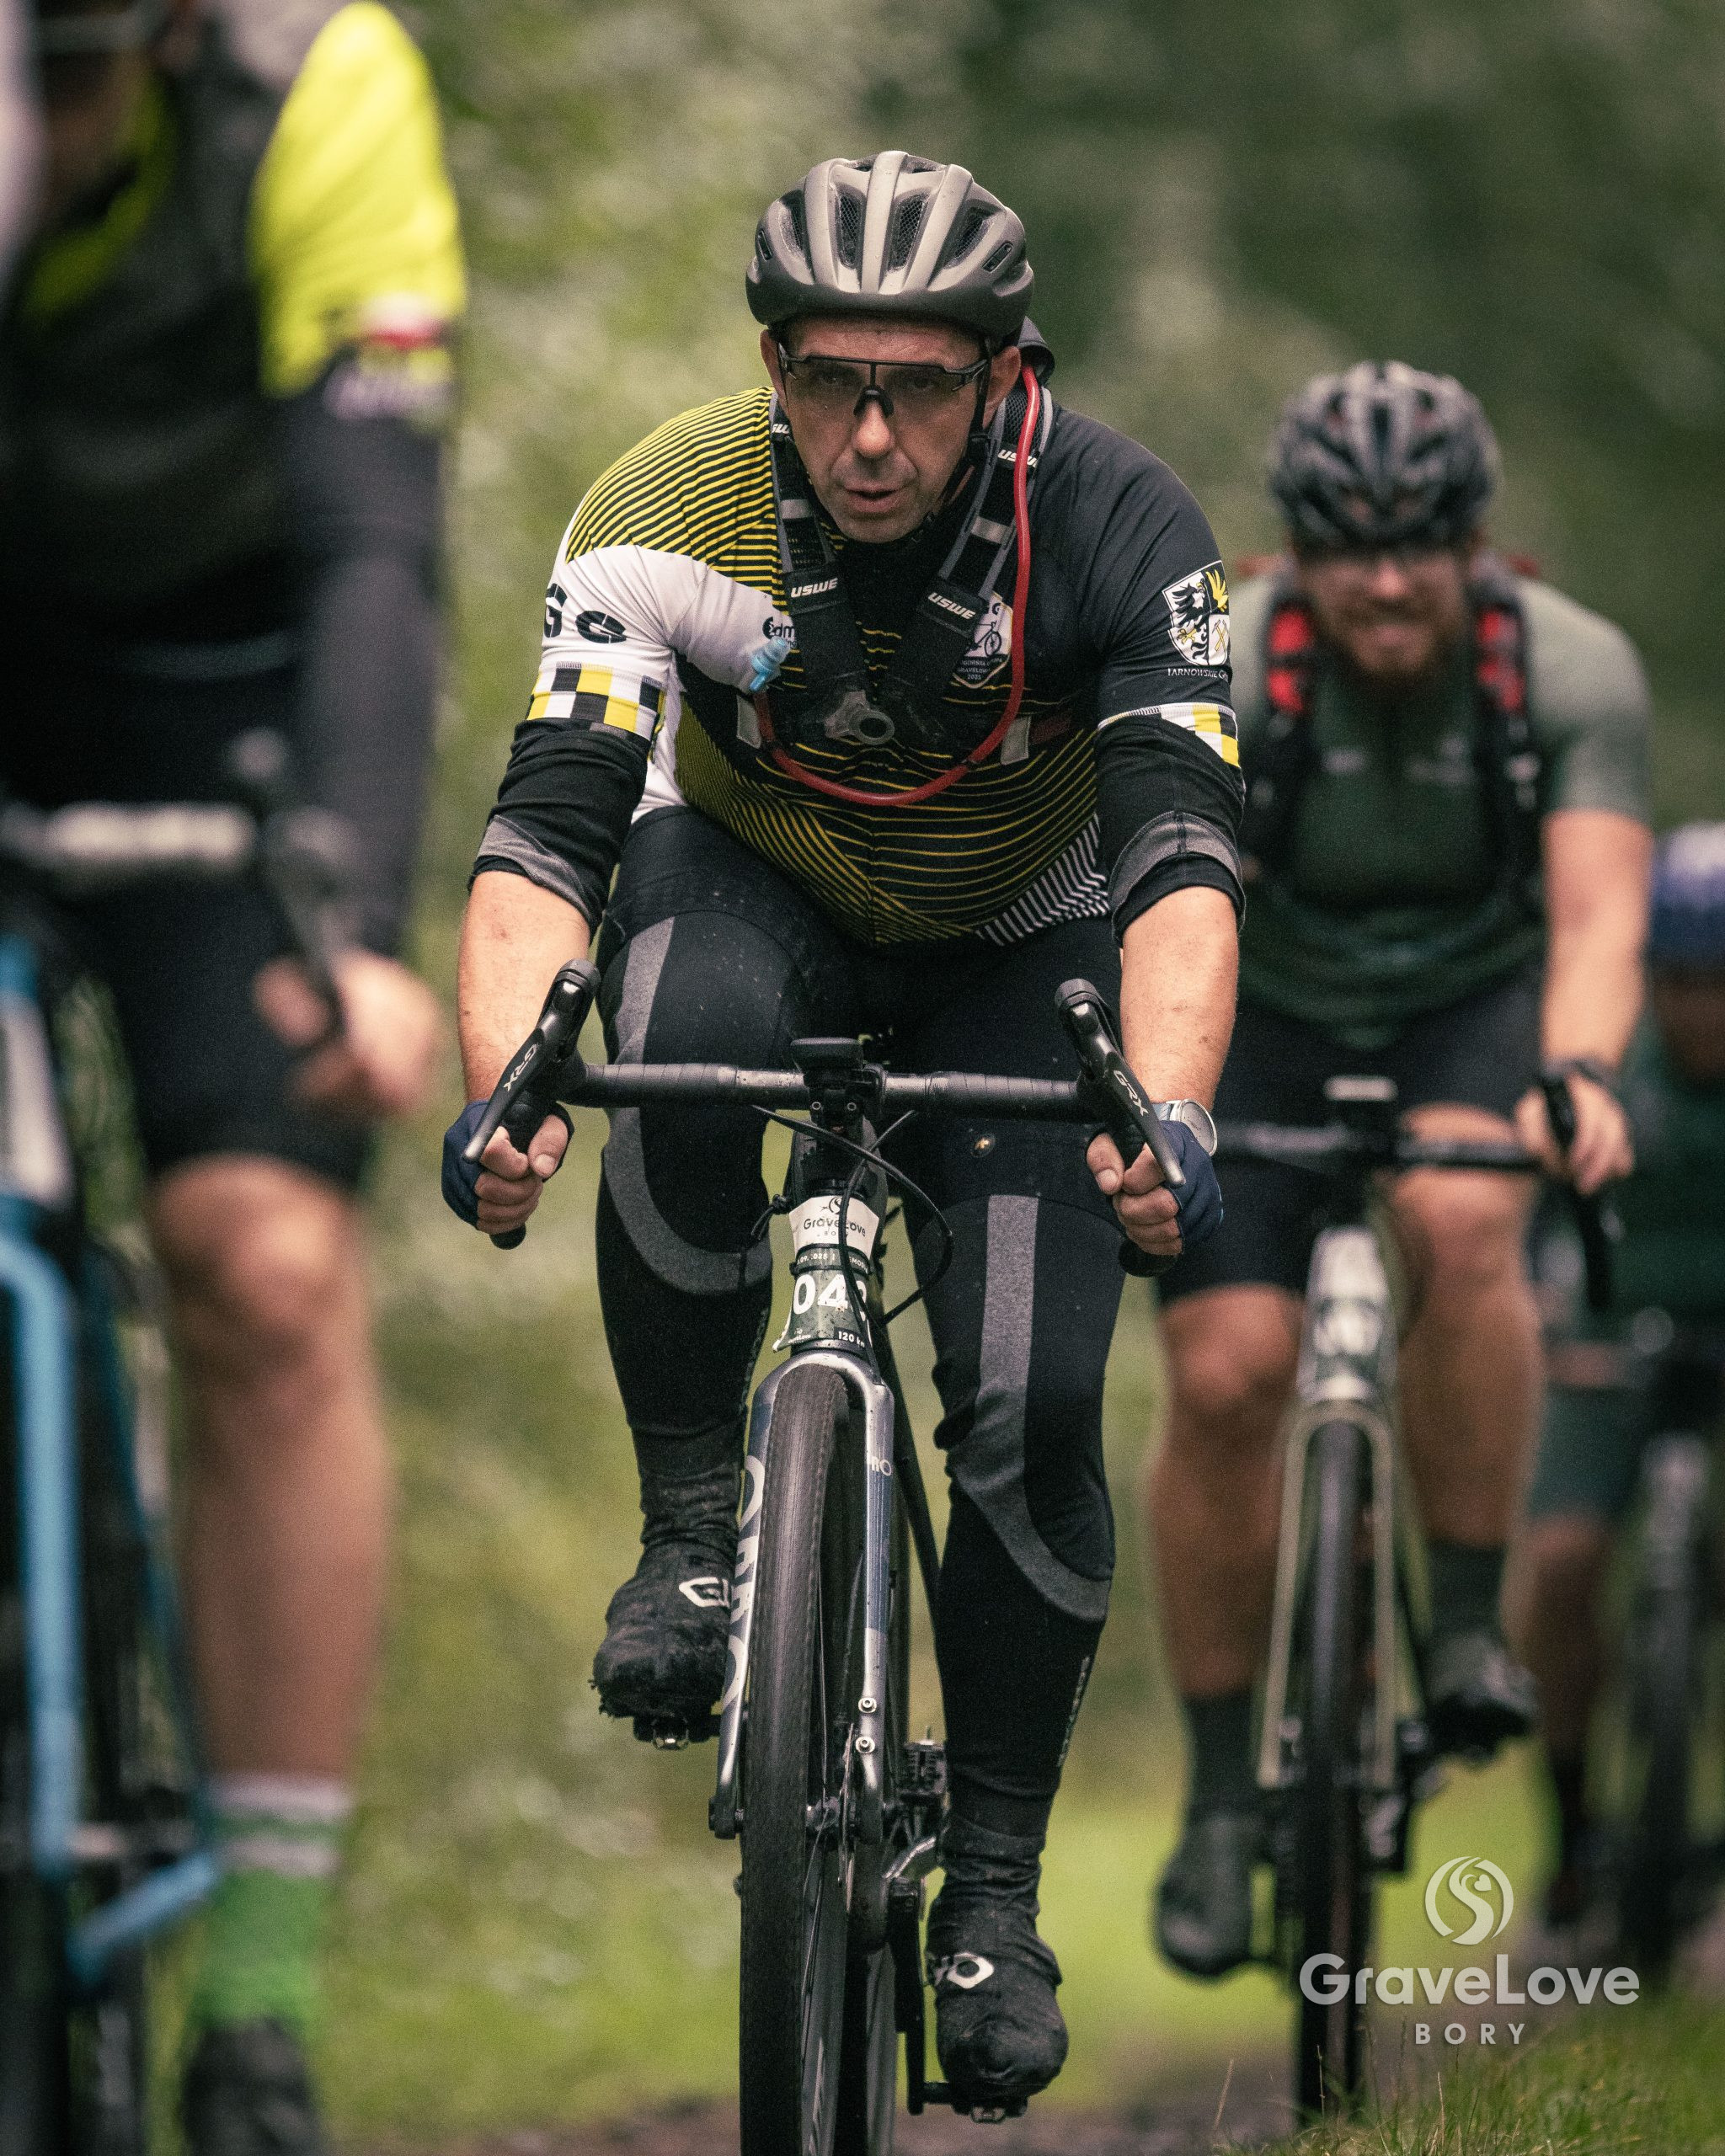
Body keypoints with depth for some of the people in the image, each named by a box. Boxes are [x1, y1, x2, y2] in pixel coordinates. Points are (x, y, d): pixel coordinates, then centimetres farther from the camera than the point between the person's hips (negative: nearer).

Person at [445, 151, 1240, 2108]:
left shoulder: (1119, 529, -28)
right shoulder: (668, 515, -29)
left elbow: (1183, 852, -37)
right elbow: (547, 826, -36)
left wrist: (1169, 1112, -55)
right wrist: (507, 1083, -55)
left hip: (1015, 953, 0)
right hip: (752, 888, 0)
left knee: (1034, 1413, -14)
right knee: (689, 1037, -38)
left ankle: (995, 1888, 5)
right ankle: (692, 1523, -18)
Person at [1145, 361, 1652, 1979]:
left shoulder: (1574, 671, -23)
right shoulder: (1215, 673, -26)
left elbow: (1599, 918, -34)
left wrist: (1578, 1077, -54)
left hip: (1472, 1012, 0)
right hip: (1263, 1013, 0)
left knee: (1462, 1222, -33)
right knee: (1225, 1376, -15)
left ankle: (1468, 1626, -16)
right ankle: (1221, 1798, 1)